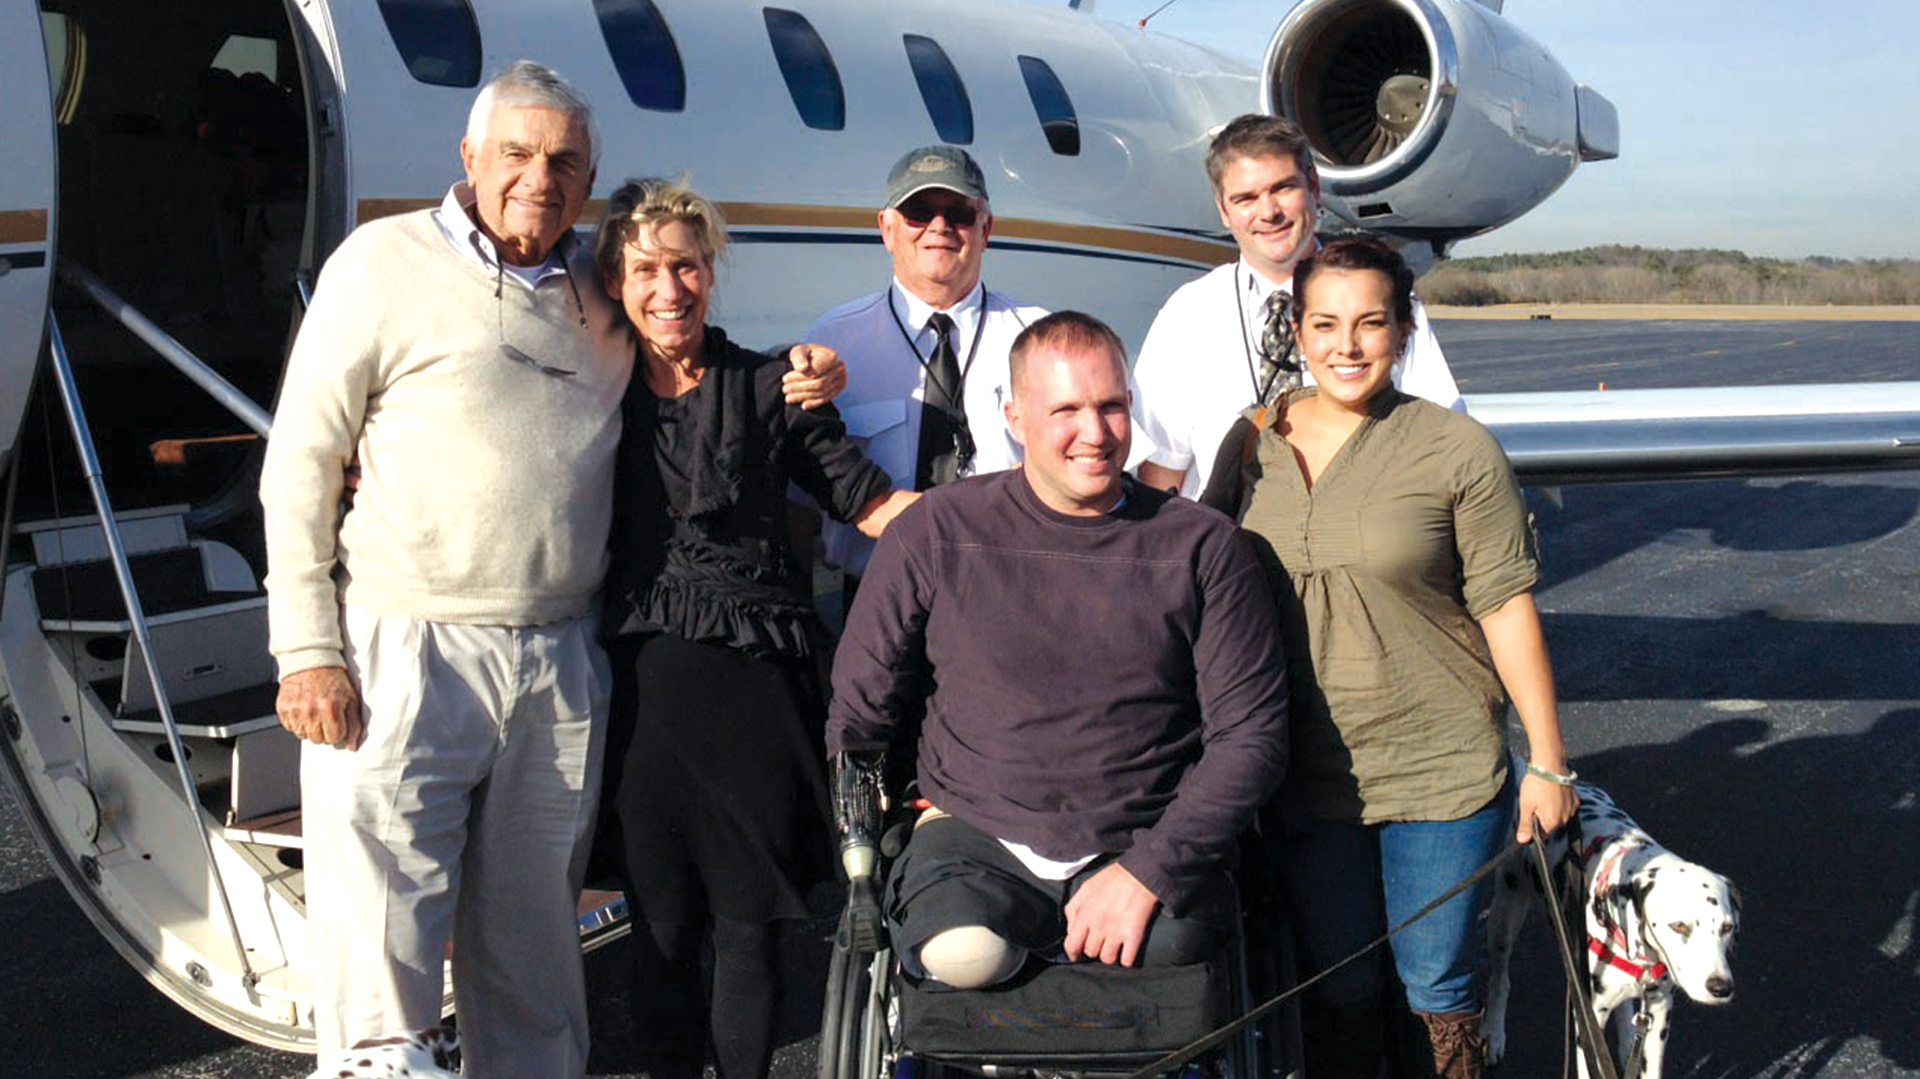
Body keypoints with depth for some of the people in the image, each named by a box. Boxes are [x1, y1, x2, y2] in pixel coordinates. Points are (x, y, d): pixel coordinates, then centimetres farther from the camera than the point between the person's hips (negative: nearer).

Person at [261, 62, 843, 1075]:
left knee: (531, 939, 13)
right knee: (381, 937, -3)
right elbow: (300, 461, -1)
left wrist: (796, 382, 6)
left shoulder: (602, 292, 12)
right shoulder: (387, 262, 1)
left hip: (559, 664, 4)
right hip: (404, 657, -3)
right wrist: (308, 651, -8)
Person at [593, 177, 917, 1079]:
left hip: (754, 680, -1)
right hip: (644, 685, 1)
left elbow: (875, 505, 6)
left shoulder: (768, 387, 6)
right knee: (660, 926, 7)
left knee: (747, 927, 4)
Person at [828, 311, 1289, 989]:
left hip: (1149, 847, 1)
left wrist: (1147, 870, -12)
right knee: (963, 954, -31)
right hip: (975, 836, -1)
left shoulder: (1203, 547, 1)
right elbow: (858, 704, 12)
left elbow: (1252, 733, -2)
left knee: (1171, 949, -29)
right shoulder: (939, 532, 2)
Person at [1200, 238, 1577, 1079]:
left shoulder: (1458, 452, -9)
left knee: (1438, 985, 11)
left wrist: (1548, 761, -4)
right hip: (1305, 779, 3)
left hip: (1441, 776, -3)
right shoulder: (1253, 443, 2)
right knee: (1335, 985, 15)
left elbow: (1507, 611, -6)